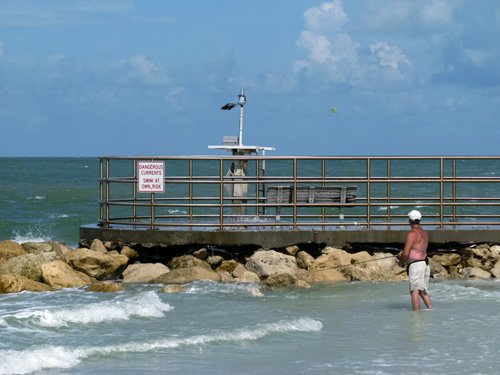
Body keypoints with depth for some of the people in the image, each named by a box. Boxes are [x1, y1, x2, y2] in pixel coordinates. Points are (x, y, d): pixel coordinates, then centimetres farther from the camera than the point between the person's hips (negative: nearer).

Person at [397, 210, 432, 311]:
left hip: (415, 264, -9)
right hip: (425, 264, 9)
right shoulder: (424, 233, 15)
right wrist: (402, 254, 29)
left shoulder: (412, 233, -12)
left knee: (415, 291, -9)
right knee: (423, 291, 16)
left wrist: (401, 261, 6)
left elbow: (406, 253, -14)